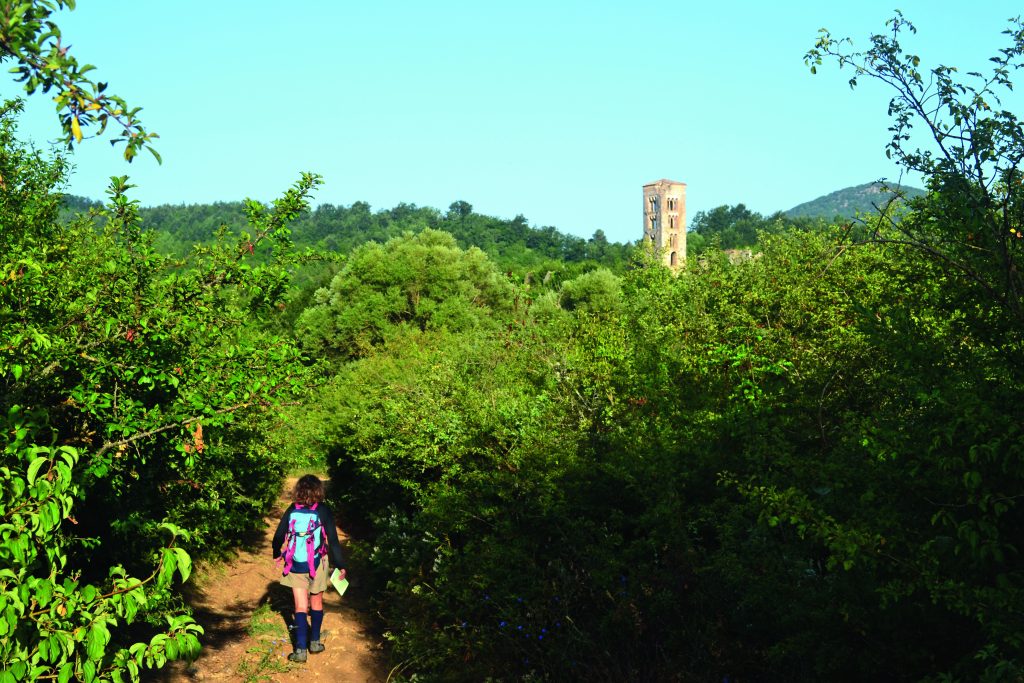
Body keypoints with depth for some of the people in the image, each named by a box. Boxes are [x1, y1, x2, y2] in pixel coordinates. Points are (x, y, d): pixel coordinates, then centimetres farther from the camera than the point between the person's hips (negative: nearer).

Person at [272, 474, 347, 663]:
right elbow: (333, 540, -10)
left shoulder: (292, 510, -2)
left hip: (295, 565, 1)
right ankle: (314, 642, 28)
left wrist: (277, 555, 23)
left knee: (300, 606, 7)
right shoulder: (323, 511, -9)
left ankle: (300, 649, 0)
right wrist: (340, 564, -3)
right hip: (316, 565, -1)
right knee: (316, 602, 19)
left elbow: (278, 536, 3)